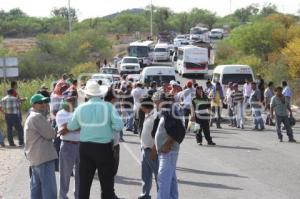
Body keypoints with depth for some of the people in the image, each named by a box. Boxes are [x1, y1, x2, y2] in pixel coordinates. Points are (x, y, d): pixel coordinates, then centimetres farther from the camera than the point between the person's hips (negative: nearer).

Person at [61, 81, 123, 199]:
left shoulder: (80, 108, 0)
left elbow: (71, 127, 10)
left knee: (84, 182, 12)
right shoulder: (108, 106, -9)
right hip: (104, 147, -3)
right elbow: (119, 126, -14)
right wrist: (107, 126, 3)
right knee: (106, 181, 2)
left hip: (85, 147, 3)